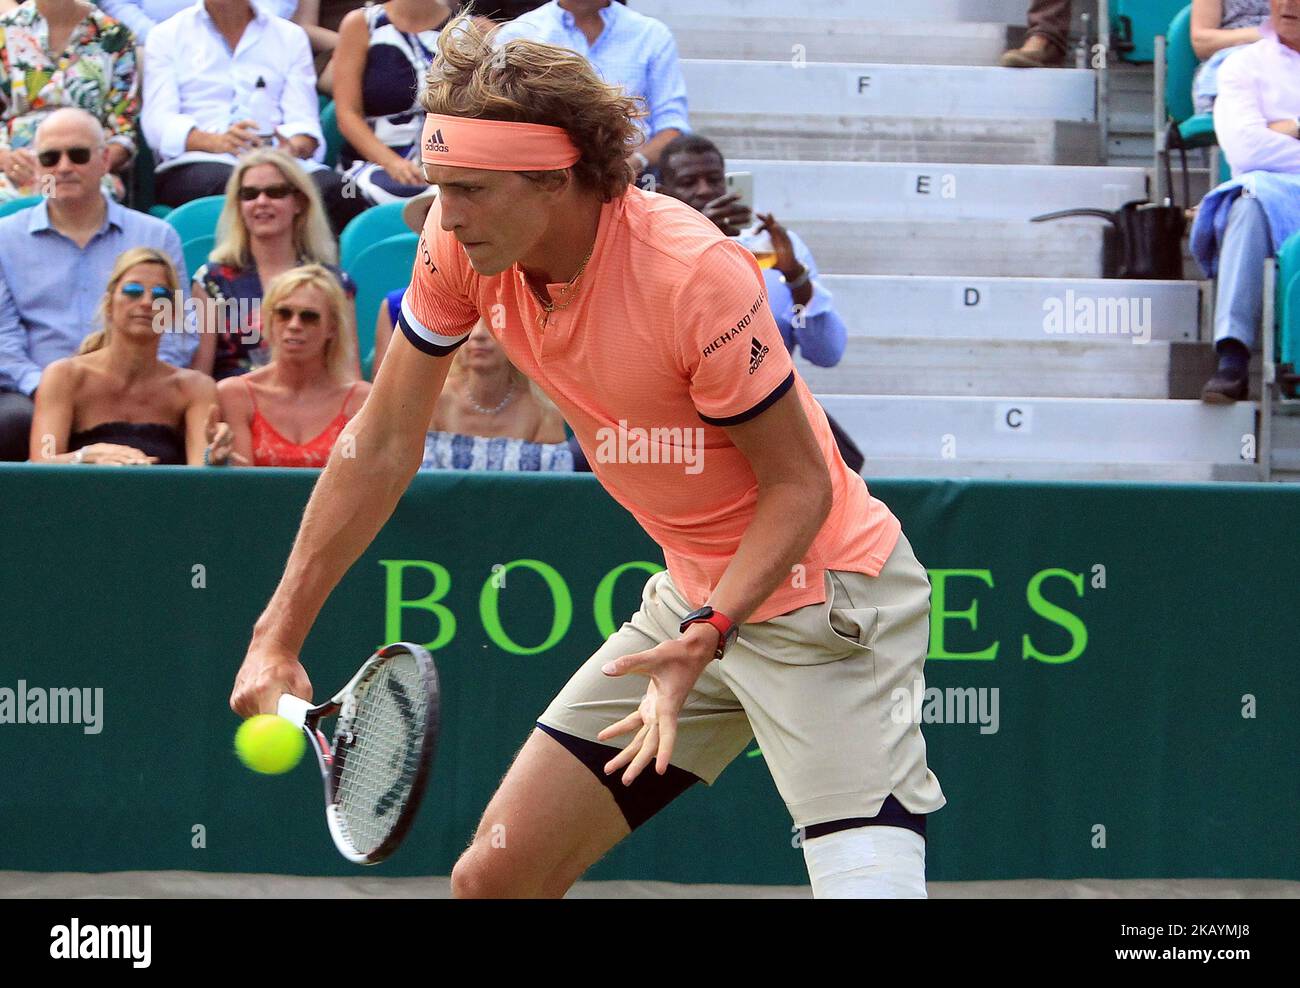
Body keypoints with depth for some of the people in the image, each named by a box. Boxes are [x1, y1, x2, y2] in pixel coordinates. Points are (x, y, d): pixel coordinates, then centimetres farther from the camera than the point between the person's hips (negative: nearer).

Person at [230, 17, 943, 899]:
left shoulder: (695, 273, -27)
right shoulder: (460, 246, -9)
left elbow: (801, 484, -19)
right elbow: (384, 445, 2)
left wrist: (707, 636, -32)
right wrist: (280, 633, 0)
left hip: (821, 594, -6)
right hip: (695, 596, 7)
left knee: (870, 885, -25)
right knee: (491, 879, 3)